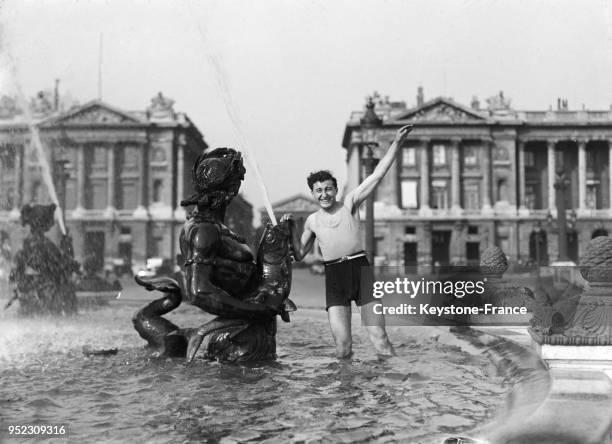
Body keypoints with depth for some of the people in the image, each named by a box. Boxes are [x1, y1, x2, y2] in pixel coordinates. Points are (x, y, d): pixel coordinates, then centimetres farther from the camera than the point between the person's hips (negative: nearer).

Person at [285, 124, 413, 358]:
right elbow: (299, 254, 19)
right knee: (342, 344, -9)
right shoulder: (312, 221, 15)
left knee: (379, 338, -5)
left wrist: (396, 143, -4)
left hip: (361, 269, -1)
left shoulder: (350, 203, 8)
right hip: (334, 276, 2)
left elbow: (377, 174, 2)